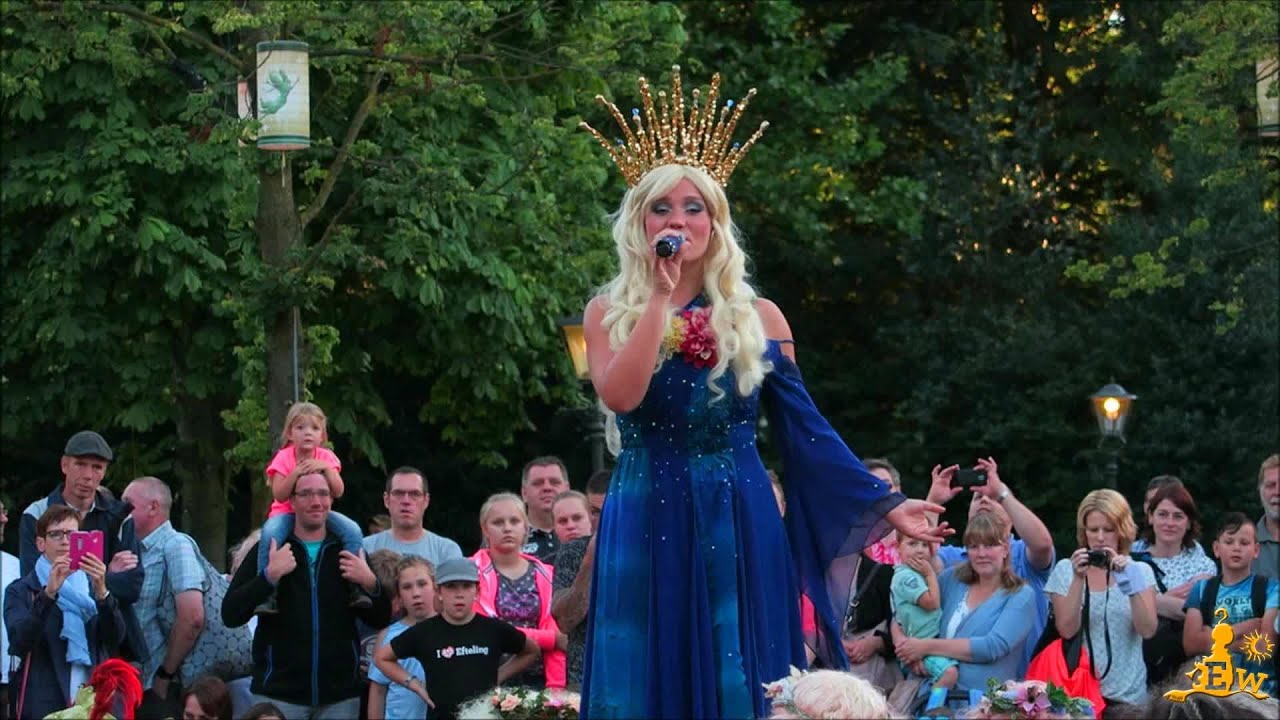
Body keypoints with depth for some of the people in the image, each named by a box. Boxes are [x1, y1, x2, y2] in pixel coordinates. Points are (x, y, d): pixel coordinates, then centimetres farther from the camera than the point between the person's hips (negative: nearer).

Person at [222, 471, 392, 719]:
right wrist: (269, 576, -17)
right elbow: (230, 615, -4)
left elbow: (381, 620, 12)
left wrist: (371, 584, -7)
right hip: (278, 692, -2)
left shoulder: (348, 550, 9)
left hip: (340, 695, 2)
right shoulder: (269, 549, 3)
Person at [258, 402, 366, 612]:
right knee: (270, 534, -36)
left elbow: (338, 492, -10)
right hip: (287, 512, -3)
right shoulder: (284, 458, -8)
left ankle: (355, 588, -14)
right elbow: (279, 495, -16)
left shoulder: (326, 457, -1)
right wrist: (296, 473, -27)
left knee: (353, 531, -22)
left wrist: (326, 468, -23)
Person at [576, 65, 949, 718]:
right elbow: (621, 397, -16)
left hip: (738, 533, 1)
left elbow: (806, 430, 5)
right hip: (646, 531, -1)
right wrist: (660, 296, -15)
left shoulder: (758, 318, 6)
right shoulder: (609, 314, 3)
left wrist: (883, 503, -4)